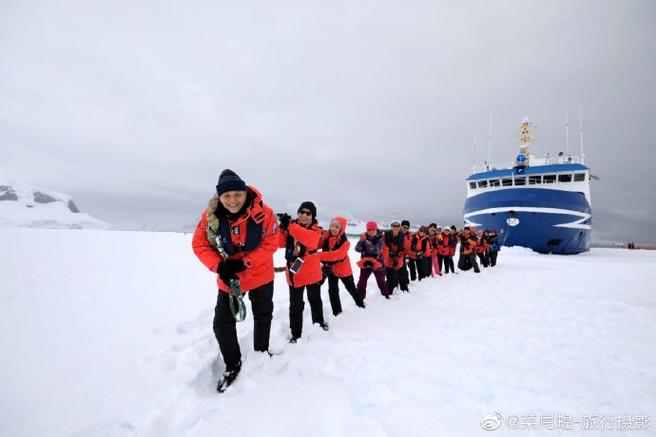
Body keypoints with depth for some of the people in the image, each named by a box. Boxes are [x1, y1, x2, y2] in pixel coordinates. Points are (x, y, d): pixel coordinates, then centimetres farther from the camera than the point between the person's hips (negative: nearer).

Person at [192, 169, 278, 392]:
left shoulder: (263, 213, -26)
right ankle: (233, 364, 31)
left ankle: (261, 353, 48)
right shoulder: (210, 215, -20)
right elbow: (199, 244, -10)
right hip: (227, 278, 1)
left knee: (263, 317, 20)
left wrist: (243, 263, -27)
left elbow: (270, 244, -19)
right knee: (222, 323, 5)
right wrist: (219, 266, -24)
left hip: (260, 275, -1)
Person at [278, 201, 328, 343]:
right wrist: (283, 227, -29)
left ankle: (319, 322, 45)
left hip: (312, 272, 0)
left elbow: (309, 239, -32)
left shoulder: (316, 230, -9)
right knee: (295, 304, 5)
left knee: (315, 299, 22)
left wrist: (289, 226, -37)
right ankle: (295, 333, 21)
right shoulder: (291, 225, -3)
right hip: (294, 272, 0)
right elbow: (281, 243, -12)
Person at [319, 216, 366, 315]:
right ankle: (337, 312, 27)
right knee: (333, 291, 9)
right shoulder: (326, 236, -13)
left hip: (343, 269, -3)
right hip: (331, 268, 3)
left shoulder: (345, 242, -28)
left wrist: (320, 255, -49)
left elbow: (336, 255, -41)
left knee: (351, 288, 18)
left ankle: (361, 305, 44)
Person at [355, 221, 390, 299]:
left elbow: (375, 250, -31)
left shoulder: (379, 239, -14)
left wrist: (367, 241, -38)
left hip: (377, 263, -2)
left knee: (381, 282, 16)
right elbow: (357, 249, -13)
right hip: (365, 263, 2)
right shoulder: (364, 237, -4)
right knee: (361, 282, -3)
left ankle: (386, 296, 36)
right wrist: (361, 241, -29)